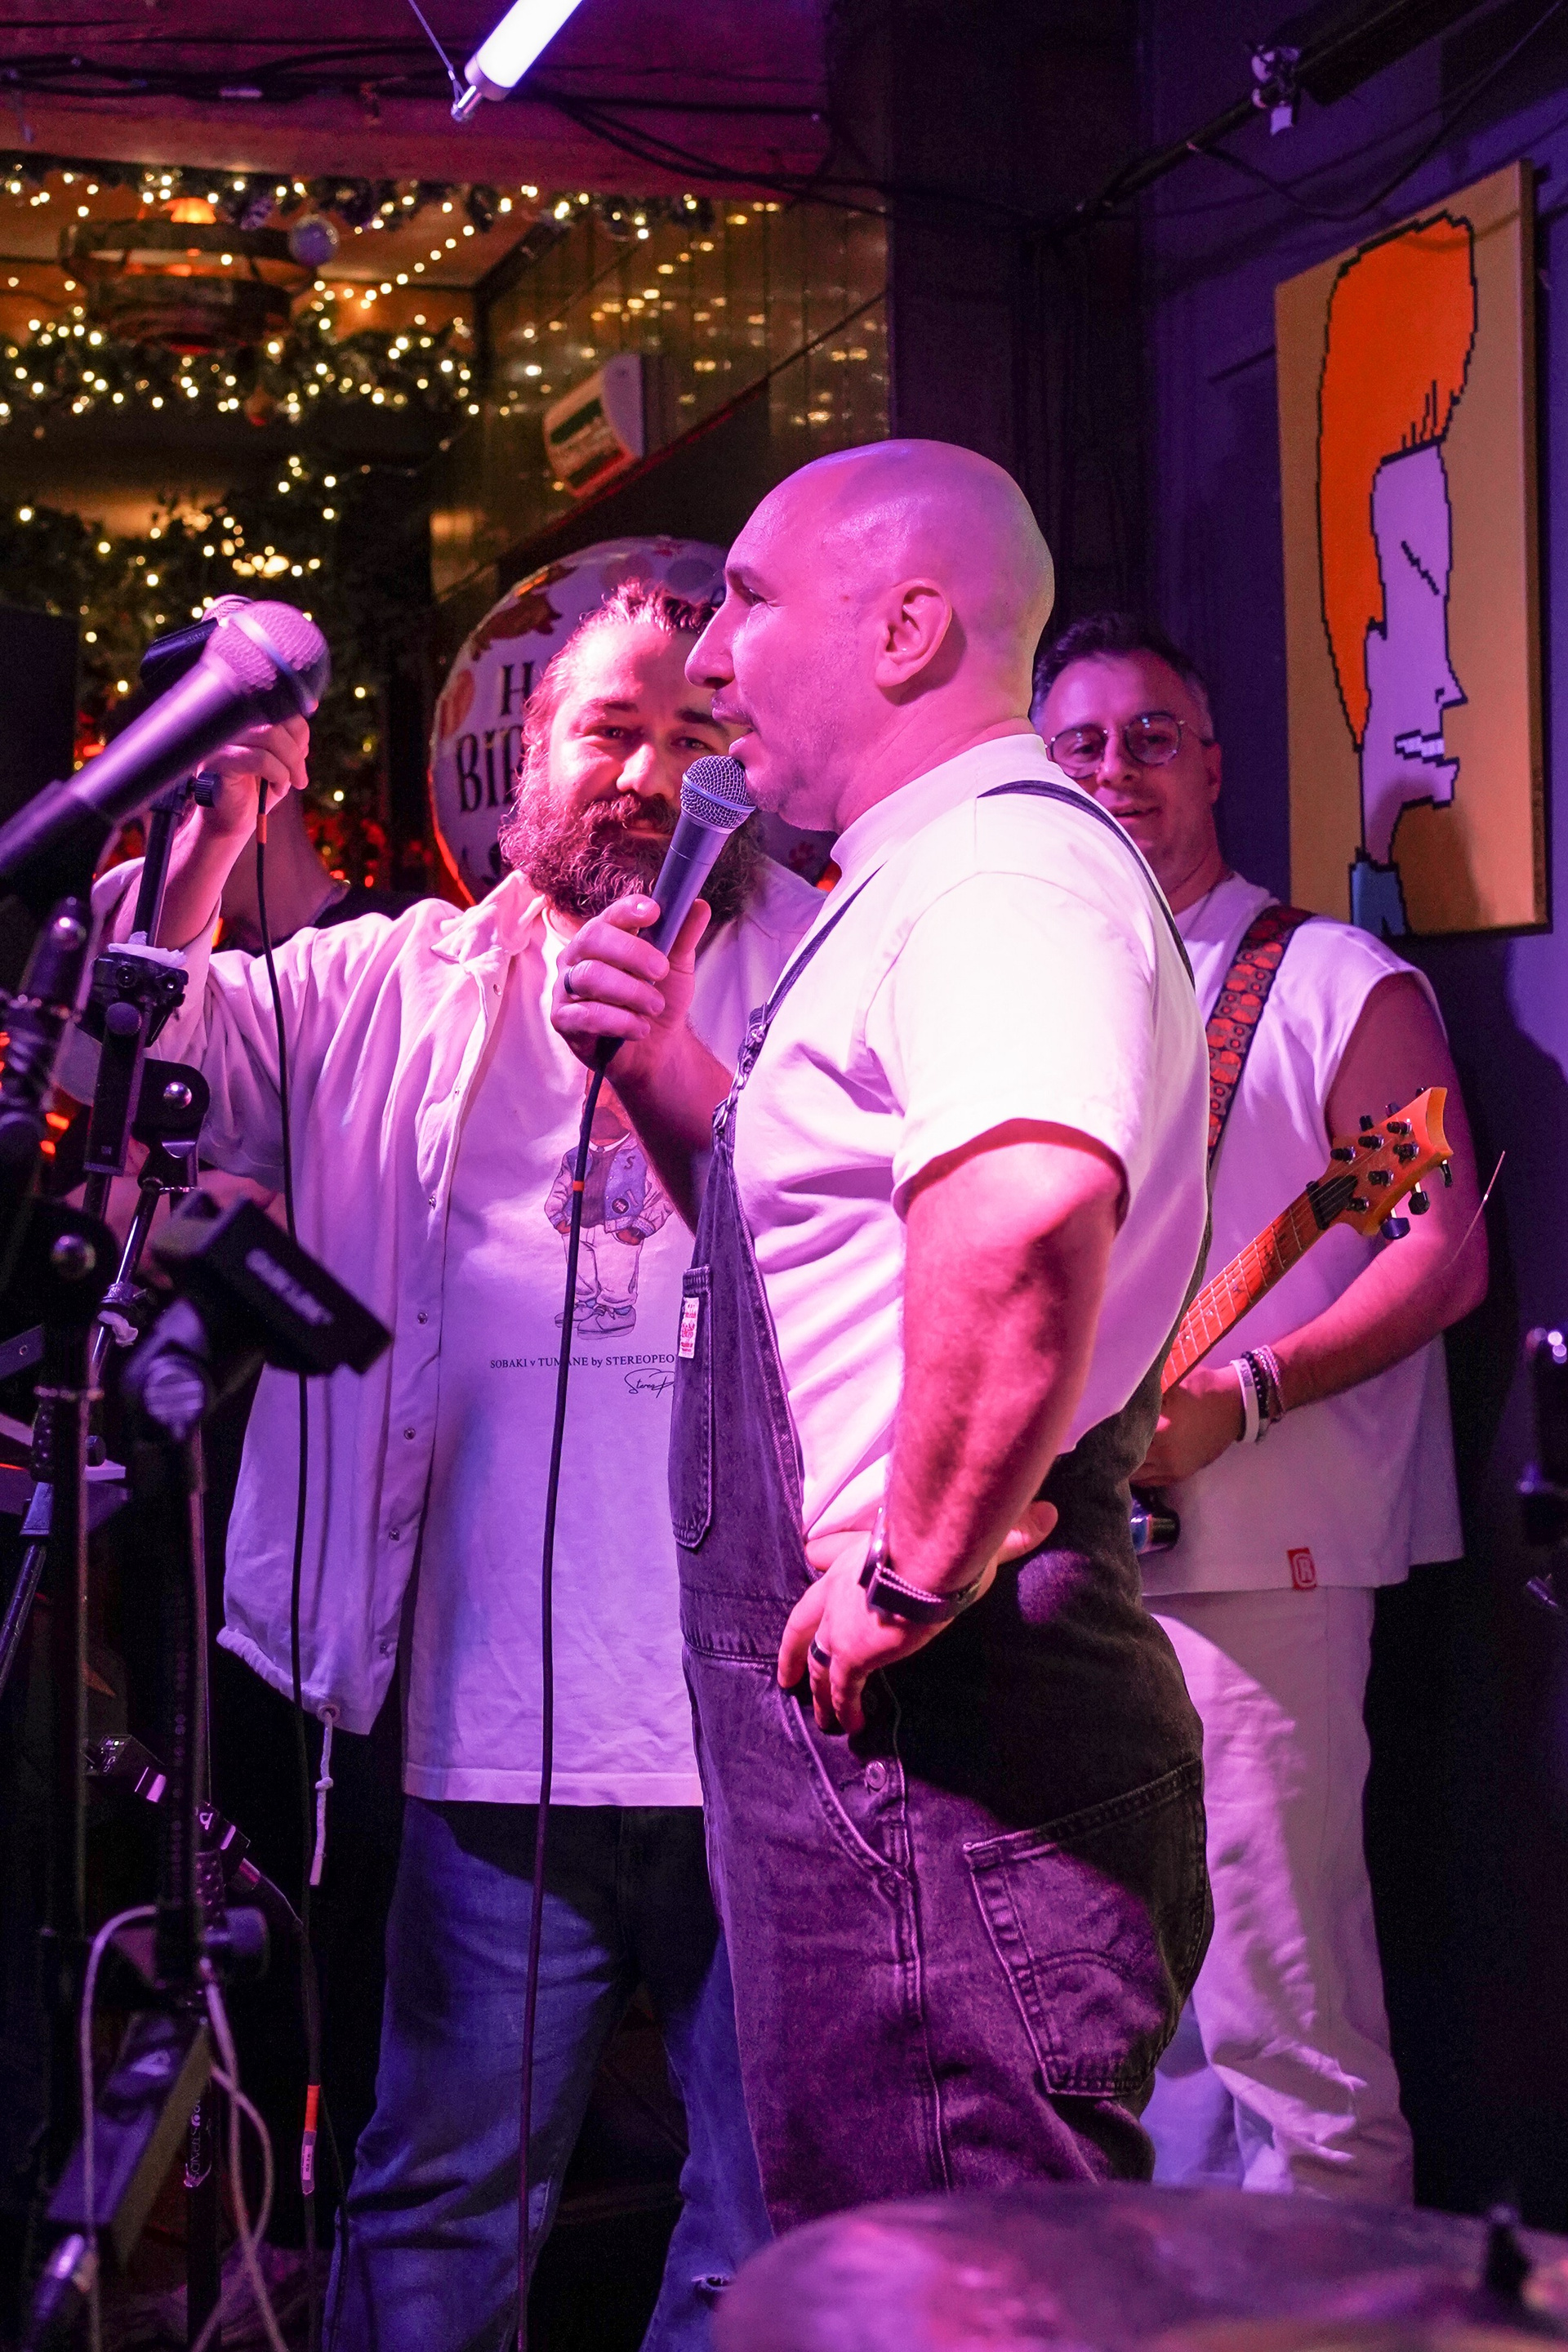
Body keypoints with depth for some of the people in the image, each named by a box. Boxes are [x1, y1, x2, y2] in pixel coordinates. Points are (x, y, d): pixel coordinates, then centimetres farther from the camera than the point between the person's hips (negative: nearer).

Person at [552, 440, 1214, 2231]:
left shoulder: (1002, 871, -17)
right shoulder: (916, 886, 18)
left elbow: (1018, 1223, -37)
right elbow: (817, 1235, 28)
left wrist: (919, 1573, -27)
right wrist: (672, 1074, 11)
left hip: (937, 1746, -11)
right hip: (871, 1741, 11)